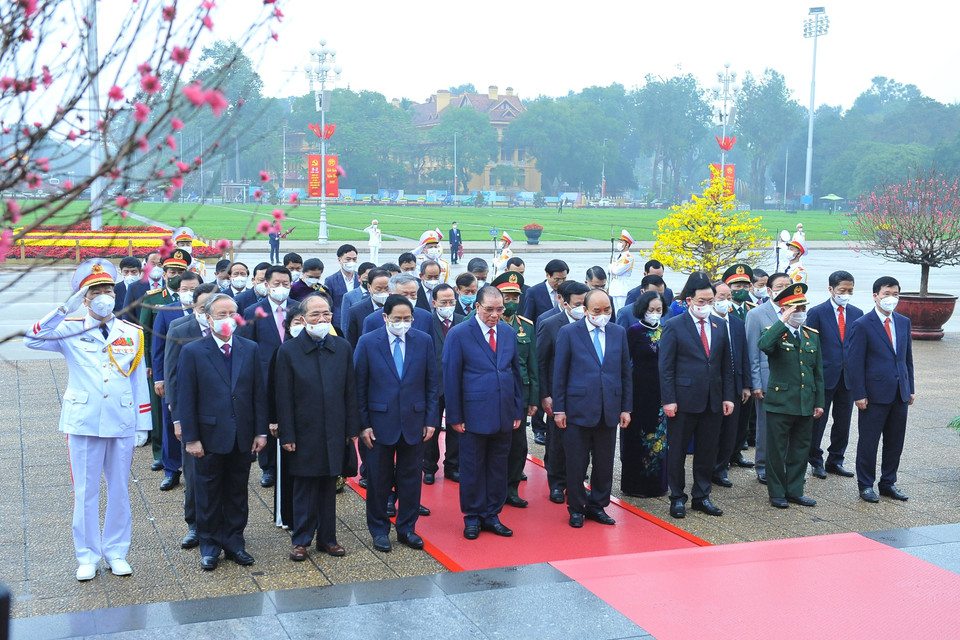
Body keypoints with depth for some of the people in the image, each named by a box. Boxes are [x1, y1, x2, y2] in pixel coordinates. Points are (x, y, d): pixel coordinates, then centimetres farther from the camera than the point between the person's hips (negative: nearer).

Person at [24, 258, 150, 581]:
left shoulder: (132, 333, 5)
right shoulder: (70, 330, 0)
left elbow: (139, 381, 7)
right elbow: (32, 339, -17)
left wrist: (143, 425, 5)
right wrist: (65, 308, -22)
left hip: (122, 424, 2)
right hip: (83, 424, -1)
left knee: (119, 490, 10)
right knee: (85, 492, 5)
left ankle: (116, 552, 24)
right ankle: (87, 556, 19)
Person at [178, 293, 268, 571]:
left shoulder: (250, 349, 4)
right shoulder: (192, 352, -5)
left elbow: (259, 392, 5)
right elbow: (186, 399, -6)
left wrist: (260, 431, 1)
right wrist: (191, 438, -10)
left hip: (242, 437, 3)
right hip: (210, 436, -3)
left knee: (237, 493, 12)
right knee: (209, 494, 8)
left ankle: (234, 542, 25)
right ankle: (210, 546, 21)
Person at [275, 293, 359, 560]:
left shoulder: (343, 348, 4)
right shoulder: (289, 351, -5)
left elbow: (350, 391, 5)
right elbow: (284, 398, -5)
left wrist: (352, 428, 3)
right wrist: (286, 435, -8)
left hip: (335, 433, 3)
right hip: (304, 433, -3)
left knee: (329, 487, 11)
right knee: (304, 488, 6)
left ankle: (327, 538, 22)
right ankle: (301, 540, 18)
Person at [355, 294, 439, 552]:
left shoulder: (424, 341, 1)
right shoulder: (367, 343, -4)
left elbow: (432, 383, 5)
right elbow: (359, 386, -2)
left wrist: (430, 419, 0)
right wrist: (362, 424, -7)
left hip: (414, 422, 2)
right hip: (380, 423, -2)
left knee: (411, 478, 9)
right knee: (379, 480, 8)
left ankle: (407, 529, 24)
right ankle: (379, 530, 23)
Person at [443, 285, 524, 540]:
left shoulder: (509, 333, 8)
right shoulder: (458, 334, -7)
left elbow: (516, 373, 13)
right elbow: (451, 378, -6)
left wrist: (518, 411, 9)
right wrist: (455, 417, -9)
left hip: (504, 415, 5)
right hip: (474, 415, -4)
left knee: (498, 467, 11)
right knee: (472, 469, 5)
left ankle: (492, 516, 24)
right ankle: (472, 517, 19)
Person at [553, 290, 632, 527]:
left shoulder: (619, 333, 9)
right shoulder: (569, 333, -1)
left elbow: (625, 372, 11)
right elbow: (559, 373, -1)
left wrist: (626, 408, 7)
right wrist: (558, 409, -5)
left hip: (609, 410, 3)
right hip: (578, 410, -3)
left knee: (605, 464, 9)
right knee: (576, 464, 3)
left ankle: (597, 506, 24)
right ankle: (576, 508, 18)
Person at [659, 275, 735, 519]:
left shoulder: (720, 325, 9)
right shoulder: (674, 326, -5)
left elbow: (727, 364, 12)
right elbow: (665, 367, -7)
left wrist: (728, 396, 6)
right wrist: (668, 400, -12)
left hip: (713, 401, 4)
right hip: (684, 400, -4)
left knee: (707, 451, 11)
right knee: (677, 451, 4)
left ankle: (702, 497, 23)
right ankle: (677, 498, 17)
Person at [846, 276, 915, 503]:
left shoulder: (904, 322, 10)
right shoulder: (862, 325, -8)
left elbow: (908, 357, 16)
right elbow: (854, 362, -9)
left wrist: (910, 388, 12)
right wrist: (859, 394, -13)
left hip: (900, 393, 6)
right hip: (875, 395, -5)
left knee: (895, 442, 12)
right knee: (868, 442, 3)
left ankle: (888, 483, 25)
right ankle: (866, 485, 16)